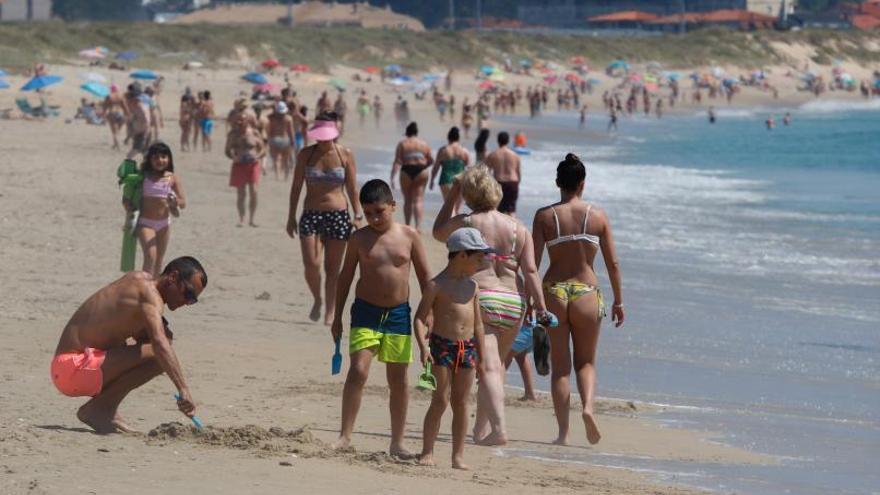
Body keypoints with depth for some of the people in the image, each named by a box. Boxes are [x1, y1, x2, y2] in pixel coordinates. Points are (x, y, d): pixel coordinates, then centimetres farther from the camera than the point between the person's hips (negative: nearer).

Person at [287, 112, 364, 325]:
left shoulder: (345, 155, -2)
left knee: (332, 267, 3)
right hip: (311, 214, 1)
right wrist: (291, 217, 7)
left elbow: (352, 189, 3)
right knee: (311, 265, -11)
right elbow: (296, 187, 7)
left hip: (338, 214, -1)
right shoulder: (305, 154, 1)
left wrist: (358, 216, -2)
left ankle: (330, 311, 15)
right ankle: (317, 300, 16)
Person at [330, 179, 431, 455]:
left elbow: (424, 276, 7)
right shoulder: (359, 239, -1)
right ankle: (345, 436, -10)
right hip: (365, 311, -1)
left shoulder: (409, 236, 0)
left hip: (399, 313, 1)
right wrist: (337, 316, 6)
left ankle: (397, 442, 16)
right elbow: (346, 276, 7)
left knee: (398, 379, 7)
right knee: (358, 371, -16)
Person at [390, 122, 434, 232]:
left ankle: (407, 225, 18)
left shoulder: (402, 143, 2)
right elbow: (431, 161, 10)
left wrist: (392, 177, -8)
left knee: (407, 200, 12)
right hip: (421, 171, 1)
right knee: (418, 200, 0)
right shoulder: (424, 144, 8)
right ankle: (418, 225, -14)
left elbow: (397, 162, -6)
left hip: (407, 171, -1)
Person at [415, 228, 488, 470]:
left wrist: (482, 356, 16)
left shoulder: (472, 286, 12)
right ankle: (427, 452, 1)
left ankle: (458, 455, 8)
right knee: (440, 401, -5)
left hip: (468, 347, 5)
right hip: (442, 346, -5)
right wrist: (423, 346, -21)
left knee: (461, 402, 5)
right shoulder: (437, 285, -6)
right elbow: (420, 317, -8)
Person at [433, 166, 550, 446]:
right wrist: (540, 308, 0)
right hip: (514, 303, 5)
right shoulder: (518, 228, 7)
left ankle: (498, 429, -28)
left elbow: (438, 232, 19)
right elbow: (530, 271, 0)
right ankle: (481, 429, 27)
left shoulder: (465, 224, -2)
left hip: (479, 300, -5)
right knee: (497, 364, 19)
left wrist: (452, 196, 24)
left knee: (489, 368, -12)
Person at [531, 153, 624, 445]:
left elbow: (533, 261, -6)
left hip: (553, 292, 0)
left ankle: (563, 432, 3)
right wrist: (618, 301, 11)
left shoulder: (545, 216, -2)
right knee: (586, 361, 16)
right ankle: (588, 406, -12)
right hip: (586, 292, 0)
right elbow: (613, 263, 2)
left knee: (559, 366, 8)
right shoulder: (598, 217, 1)